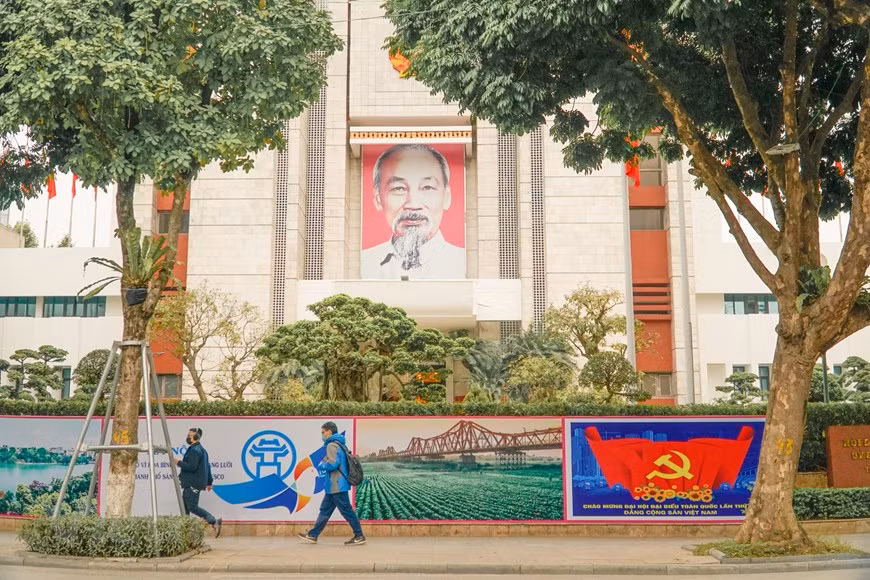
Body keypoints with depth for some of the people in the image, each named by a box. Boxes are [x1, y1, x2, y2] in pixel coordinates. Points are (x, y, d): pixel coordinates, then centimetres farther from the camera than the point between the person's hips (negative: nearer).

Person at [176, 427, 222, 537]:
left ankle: (214, 521, -15)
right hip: (190, 483, 11)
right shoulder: (202, 449, 18)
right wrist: (209, 482, 24)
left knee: (193, 507, -11)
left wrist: (179, 463, -12)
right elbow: (208, 467, 21)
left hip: (193, 484, -11)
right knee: (185, 506, 14)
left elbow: (192, 467, -24)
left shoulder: (194, 450, -15)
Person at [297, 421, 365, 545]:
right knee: (325, 510, 13)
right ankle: (313, 535, 18)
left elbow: (333, 463, -24)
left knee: (346, 511, -5)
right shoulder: (339, 444, 16)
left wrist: (321, 466, -6)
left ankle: (359, 536, 0)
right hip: (335, 485, 10)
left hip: (337, 486, -10)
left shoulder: (332, 445, -14)